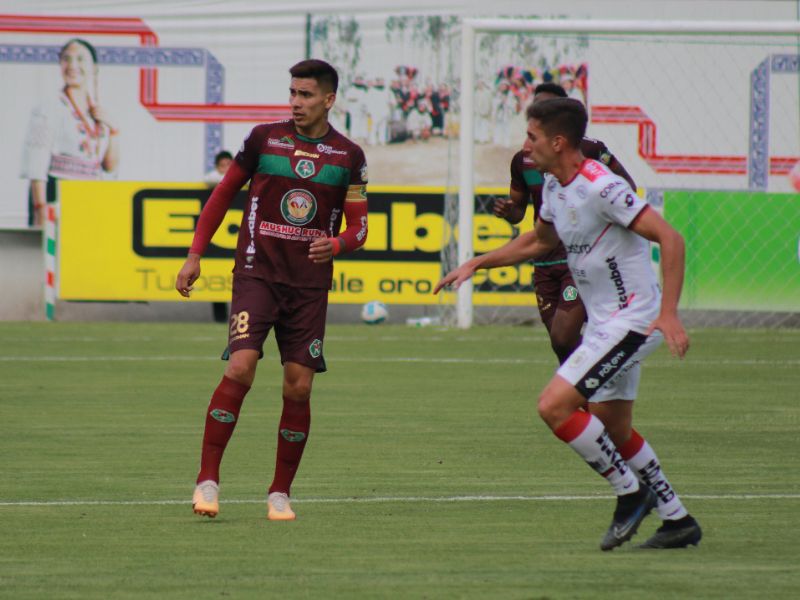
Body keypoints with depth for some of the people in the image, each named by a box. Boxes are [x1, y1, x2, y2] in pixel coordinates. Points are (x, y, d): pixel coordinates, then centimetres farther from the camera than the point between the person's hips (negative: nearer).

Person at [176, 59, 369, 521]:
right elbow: (225, 193, 10)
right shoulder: (264, 139, 1)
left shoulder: (349, 157, 3)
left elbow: (359, 226, 7)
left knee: (299, 386, -2)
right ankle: (208, 480, -12)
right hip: (257, 272, -1)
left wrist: (336, 244, -16)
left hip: (310, 283, 1)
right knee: (240, 368, -18)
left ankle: (280, 494, 10)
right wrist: (195, 254, 6)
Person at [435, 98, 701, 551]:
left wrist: (668, 314, -30)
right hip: (605, 321, 10)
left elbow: (670, 239, -24)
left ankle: (630, 493, -3)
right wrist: (477, 264, 23)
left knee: (554, 405, -16)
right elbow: (540, 240, 28)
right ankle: (678, 520, 24)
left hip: (631, 320, -10)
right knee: (613, 429, 14)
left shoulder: (600, 187, -22)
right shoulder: (554, 186, 7)